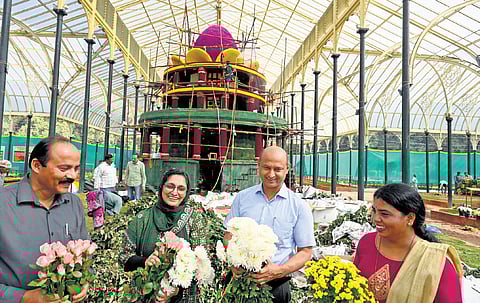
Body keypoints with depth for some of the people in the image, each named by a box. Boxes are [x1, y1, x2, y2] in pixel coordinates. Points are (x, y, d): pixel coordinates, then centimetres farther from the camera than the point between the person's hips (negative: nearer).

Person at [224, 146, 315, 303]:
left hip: (276, 284, -1)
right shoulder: (242, 197, 1)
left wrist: (280, 271, -17)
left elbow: (305, 252, -2)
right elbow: (229, 235, 5)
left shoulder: (299, 206, -5)